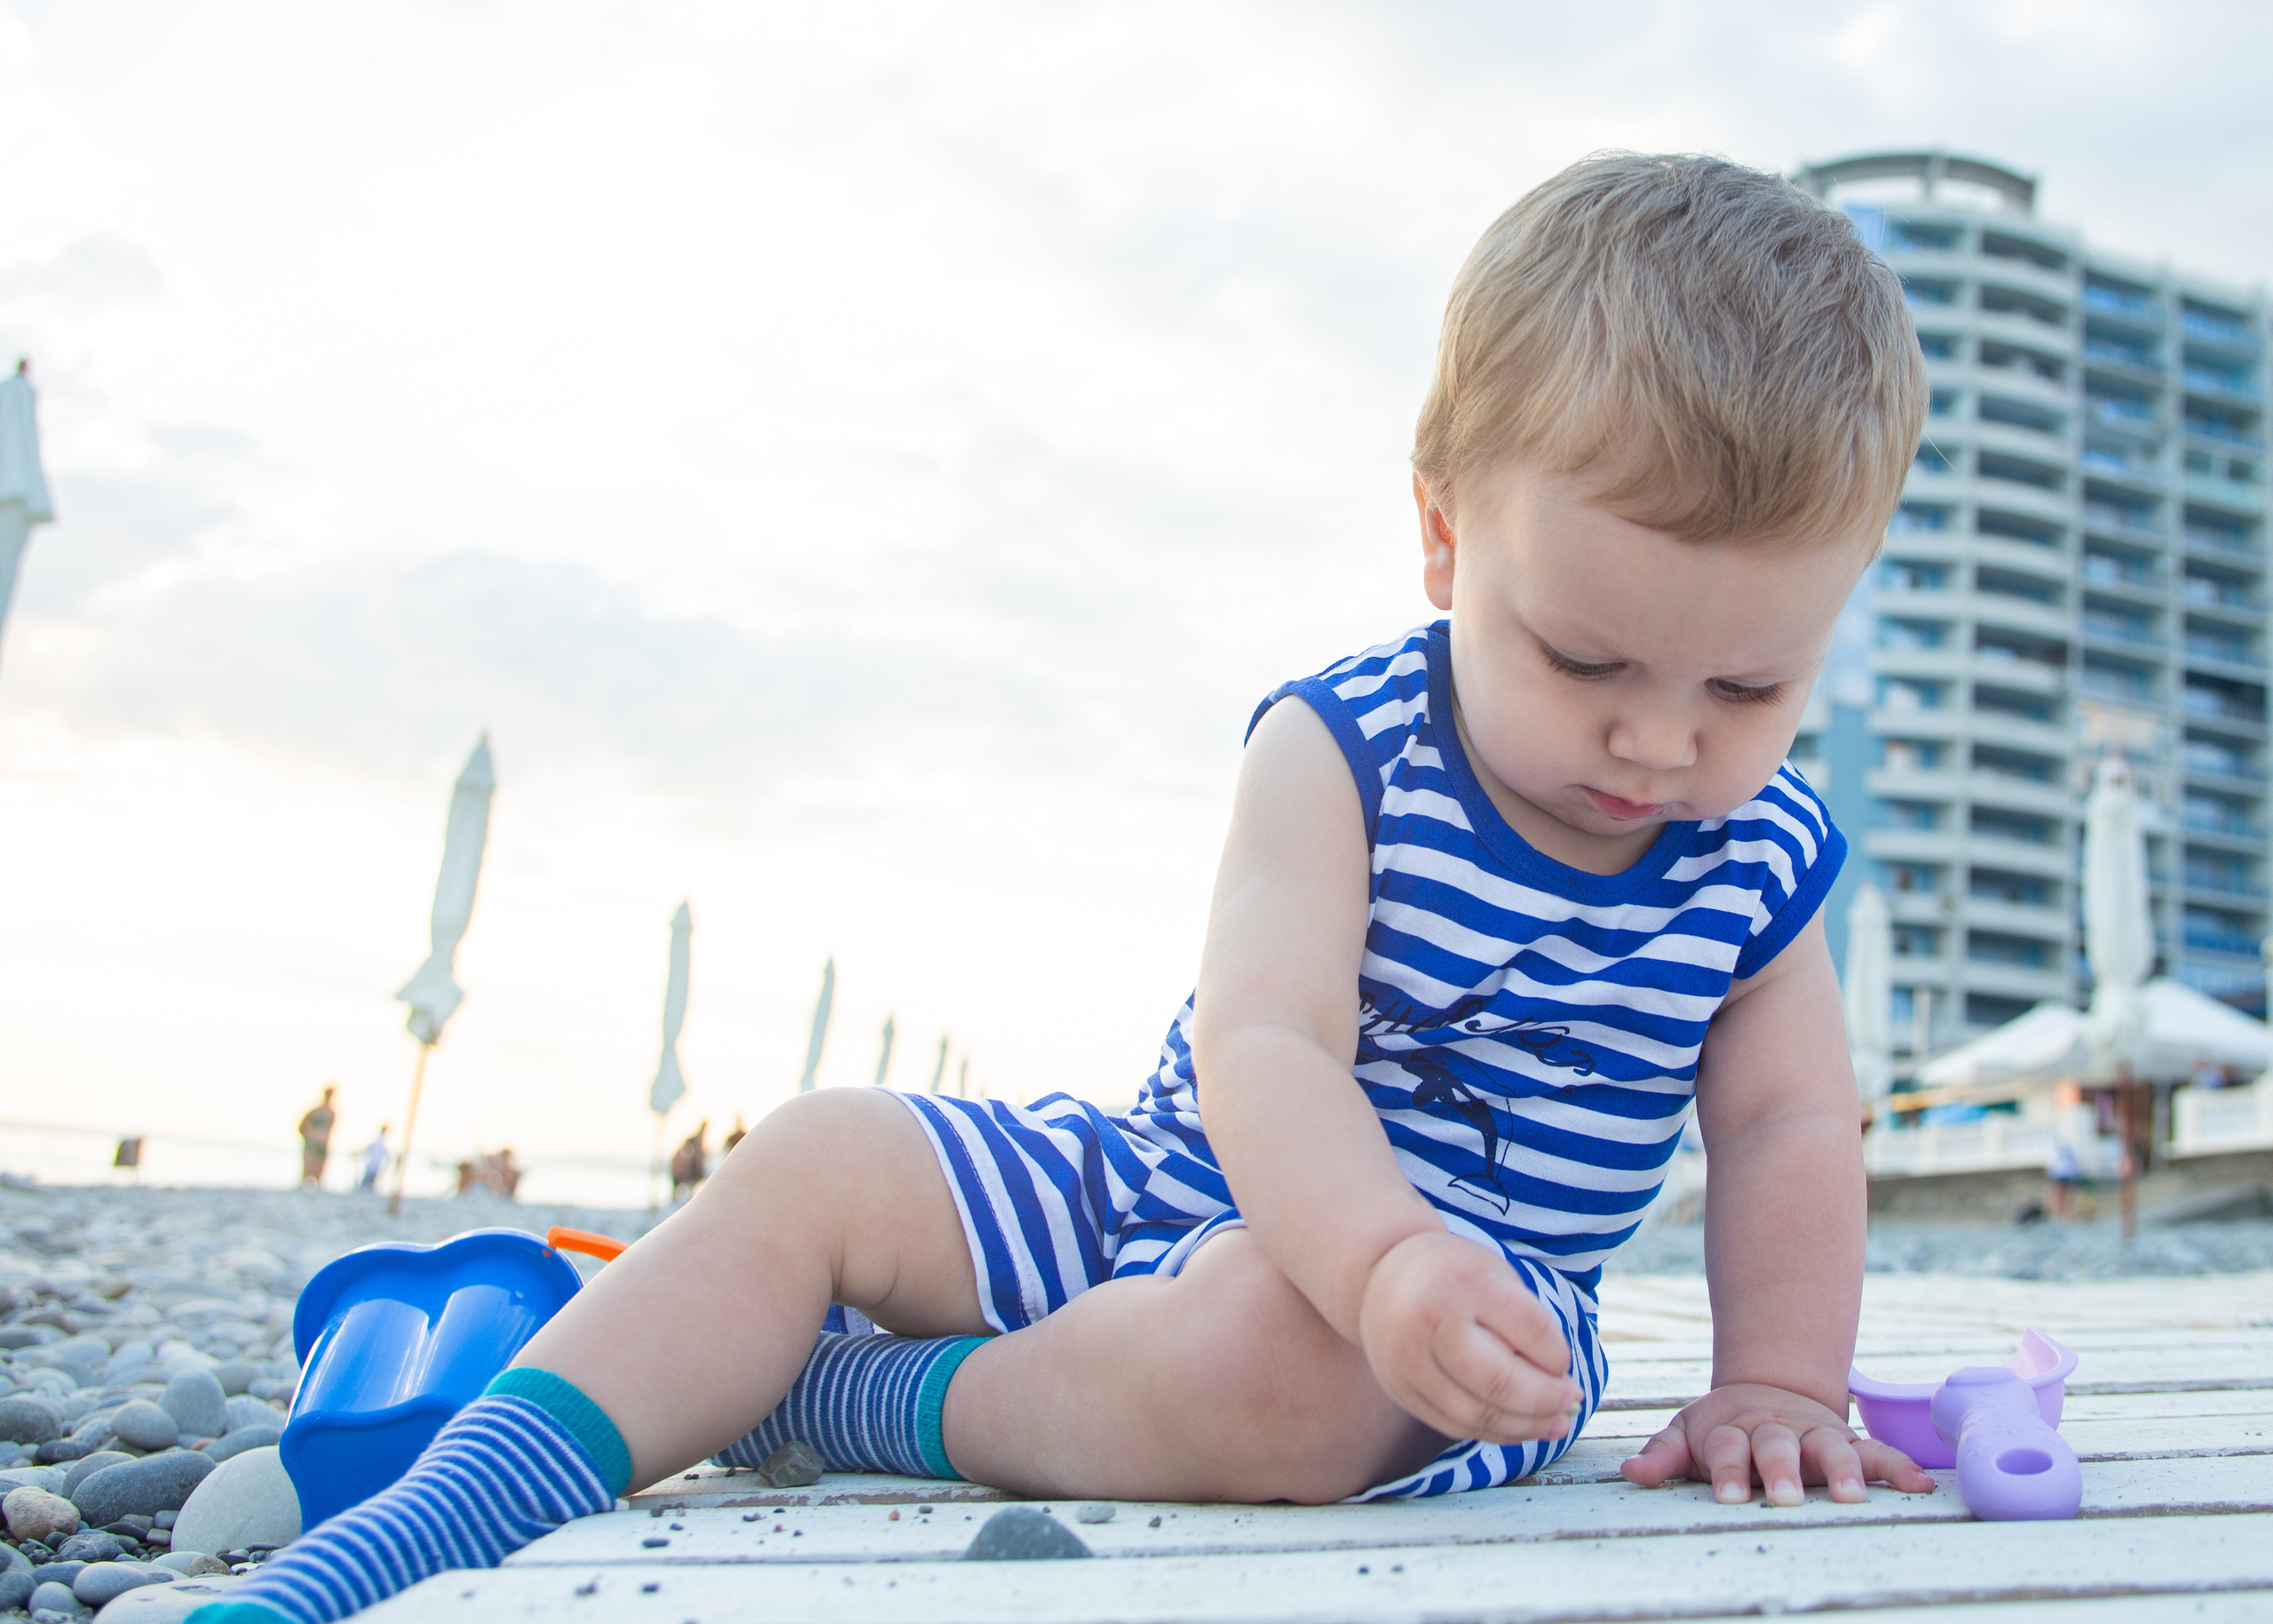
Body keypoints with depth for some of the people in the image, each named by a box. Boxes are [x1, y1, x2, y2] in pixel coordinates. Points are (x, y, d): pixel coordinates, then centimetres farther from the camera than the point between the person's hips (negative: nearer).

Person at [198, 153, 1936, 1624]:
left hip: (1483, 1284, -1)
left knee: (1272, 1347, -39)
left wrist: (1773, 1384, -13)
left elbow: (1792, 1128, 2)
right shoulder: (1336, 752, -13)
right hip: (1170, 1178, 2)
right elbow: (1259, 1044, -26)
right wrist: (1385, 1259, -45)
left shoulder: (1766, 862, -5)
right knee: (817, 1160, -9)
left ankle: (826, 1399, -18)